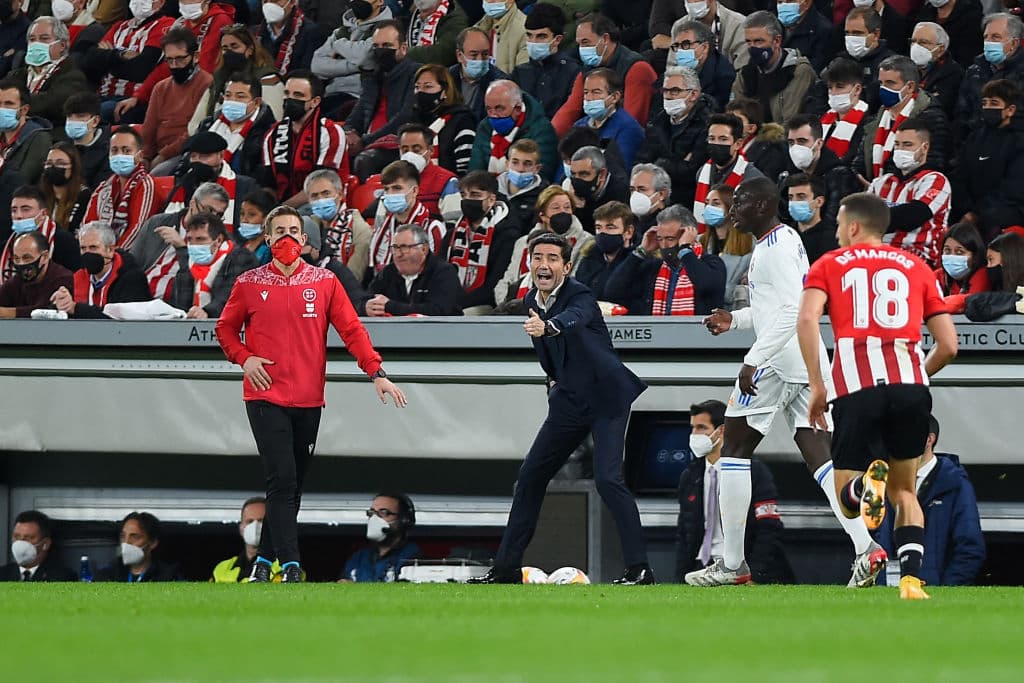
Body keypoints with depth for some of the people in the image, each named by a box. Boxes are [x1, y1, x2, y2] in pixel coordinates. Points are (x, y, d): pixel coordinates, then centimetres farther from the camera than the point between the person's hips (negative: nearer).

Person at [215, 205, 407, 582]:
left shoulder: (325, 282, 5)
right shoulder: (249, 283, 4)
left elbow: (351, 329, 1)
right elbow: (225, 328, 14)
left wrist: (376, 372, -10)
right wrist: (244, 358, -4)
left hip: (309, 400, 3)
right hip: (266, 396, -3)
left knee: (294, 484, 8)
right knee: (282, 480, -13)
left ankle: (266, 557, 20)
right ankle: (290, 565, -17)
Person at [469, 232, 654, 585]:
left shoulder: (580, 296, -19)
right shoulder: (531, 301, 3)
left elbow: (573, 319, -44)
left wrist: (547, 327, -63)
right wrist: (554, 379, 12)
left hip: (606, 399, -8)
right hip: (569, 401, 8)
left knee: (607, 479, -21)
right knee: (530, 476, 8)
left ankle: (638, 567, -15)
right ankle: (506, 566, 17)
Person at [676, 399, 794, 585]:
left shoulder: (755, 472, -2)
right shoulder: (689, 477, 16)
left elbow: (770, 531, -6)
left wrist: (754, 578, -16)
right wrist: (682, 581, 6)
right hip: (702, 564, 5)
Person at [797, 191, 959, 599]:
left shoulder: (830, 265, 16)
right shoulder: (917, 268, 22)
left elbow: (807, 318, -4)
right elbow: (948, 345, 16)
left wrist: (816, 386, 0)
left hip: (857, 386, -2)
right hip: (910, 384, 2)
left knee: (848, 502, 7)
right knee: (904, 492, 20)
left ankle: (868, 482, -30)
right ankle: (911, 578, -1)